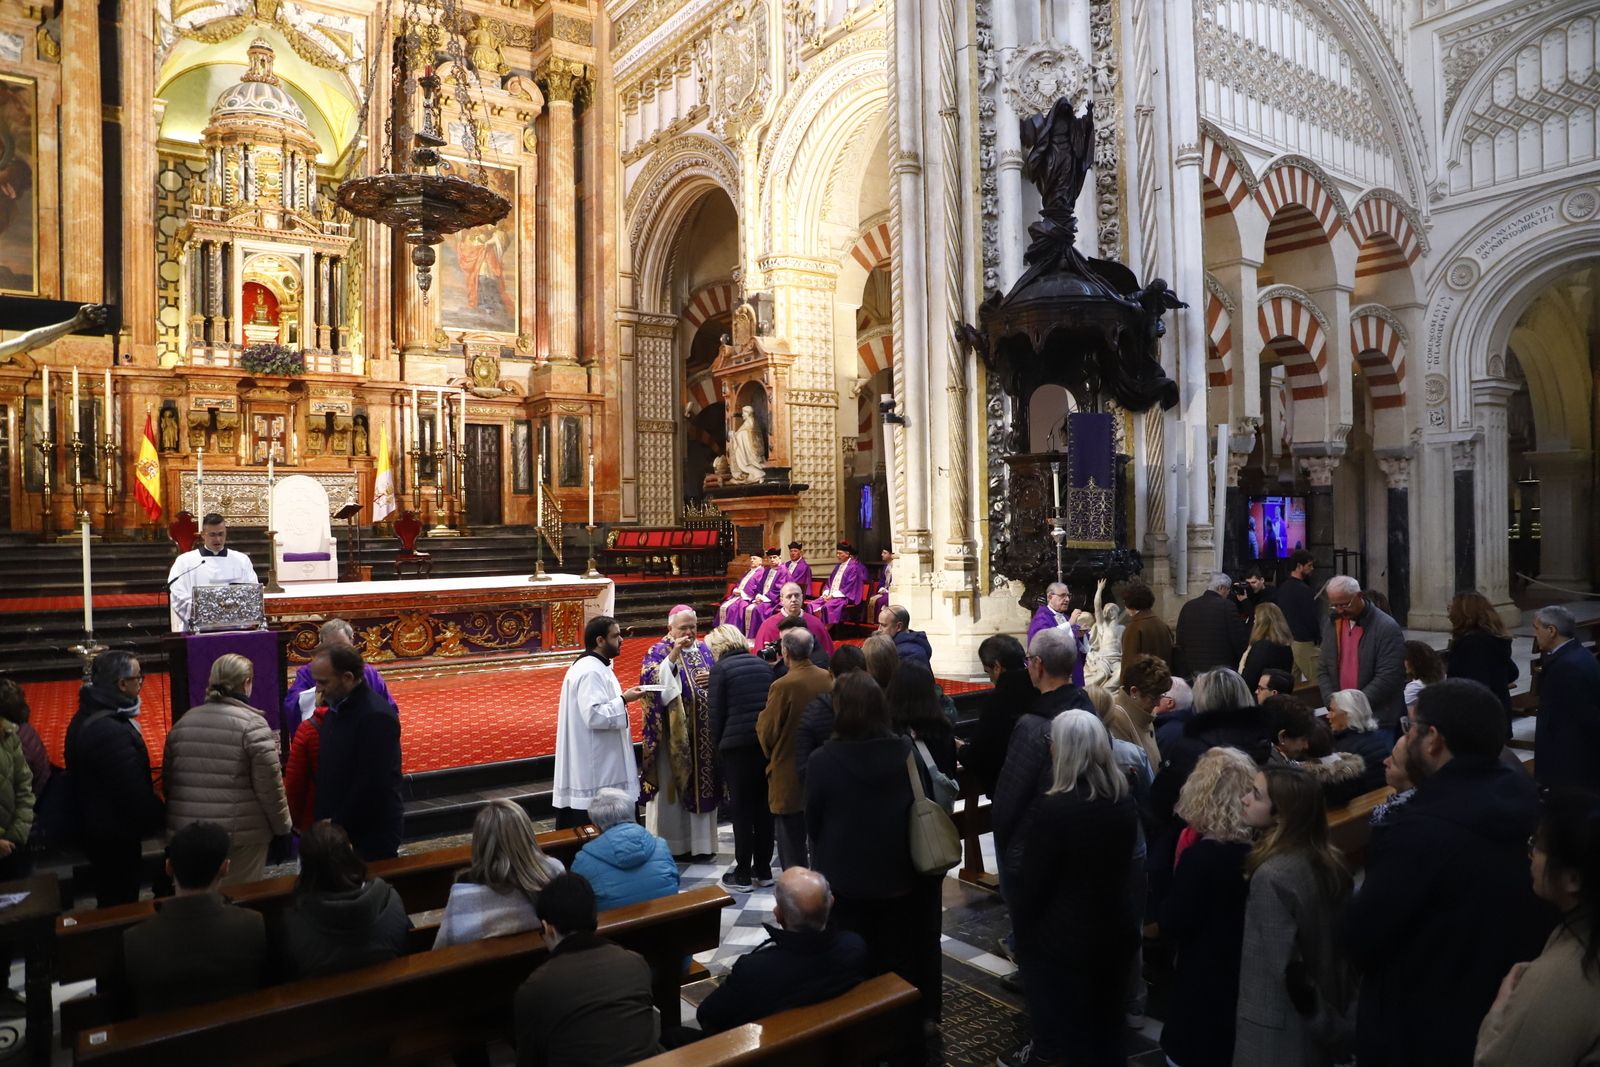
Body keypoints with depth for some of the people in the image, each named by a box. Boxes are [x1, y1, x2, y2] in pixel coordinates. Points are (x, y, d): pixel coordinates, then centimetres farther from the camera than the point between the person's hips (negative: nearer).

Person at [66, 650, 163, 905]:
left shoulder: (87, 717, 5)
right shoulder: (111, 731, -29)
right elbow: (135, 791, -26)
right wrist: (157, 820, -9)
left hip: (95, 826, 10)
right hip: (115, 836, -10)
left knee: (109, 902, 22)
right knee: (122, 905, 3)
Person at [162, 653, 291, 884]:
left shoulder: (183, 722, 5)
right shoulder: (252, 724, -12)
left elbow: (167, 780, 13)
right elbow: (270, 785, -11)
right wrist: (282, 824, 3)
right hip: (241, 833, -5)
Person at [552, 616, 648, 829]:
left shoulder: (592, 667, 14)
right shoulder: (591, 672, -19)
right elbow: (595, 716, -27)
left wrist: (620, 699, 16)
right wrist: (623, 700, -19)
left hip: (597, 766, 11)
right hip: (595, 770, -11)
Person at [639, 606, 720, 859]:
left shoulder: (704, 649, 12)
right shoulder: (658, 651, -4)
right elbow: (650, 682, -20)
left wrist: (714, 679, -6)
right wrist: (673, 656, -25)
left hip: (704, 732, 5)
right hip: (674, 733, -5)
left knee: (702, 785, 10)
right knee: (672, 786, 1)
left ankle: (701, 842, 20)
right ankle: (671, 845, 11)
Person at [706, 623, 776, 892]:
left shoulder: (721, 668, -6)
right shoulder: (764, 664, 9)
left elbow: (717, 713, -6)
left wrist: (717, 745, 5)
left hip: (737, 745, -5)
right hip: (767, 742, 5)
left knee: (742, 809, 3)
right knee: (764, 807, 13)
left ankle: (743, 875, 9)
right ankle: (763, 870, 21)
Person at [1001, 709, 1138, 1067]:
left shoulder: (1053, 808, -25)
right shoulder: (1124, 801, -4)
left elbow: (1032, 880, -17)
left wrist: (1020, 928, -3)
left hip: (1064, 936, -6)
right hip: (1116, 929, 6)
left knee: (1066, 1028, 12)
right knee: (1108, 1024, 21)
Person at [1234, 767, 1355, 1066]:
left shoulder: (1272, 876, -25)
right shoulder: (1329, 861, -2)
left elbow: (1287, 970, -23)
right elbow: (1343, 946, 5)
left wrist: (1330, 1027, -11)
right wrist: (1340, 1020, 10)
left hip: (1277, 1034, -7)